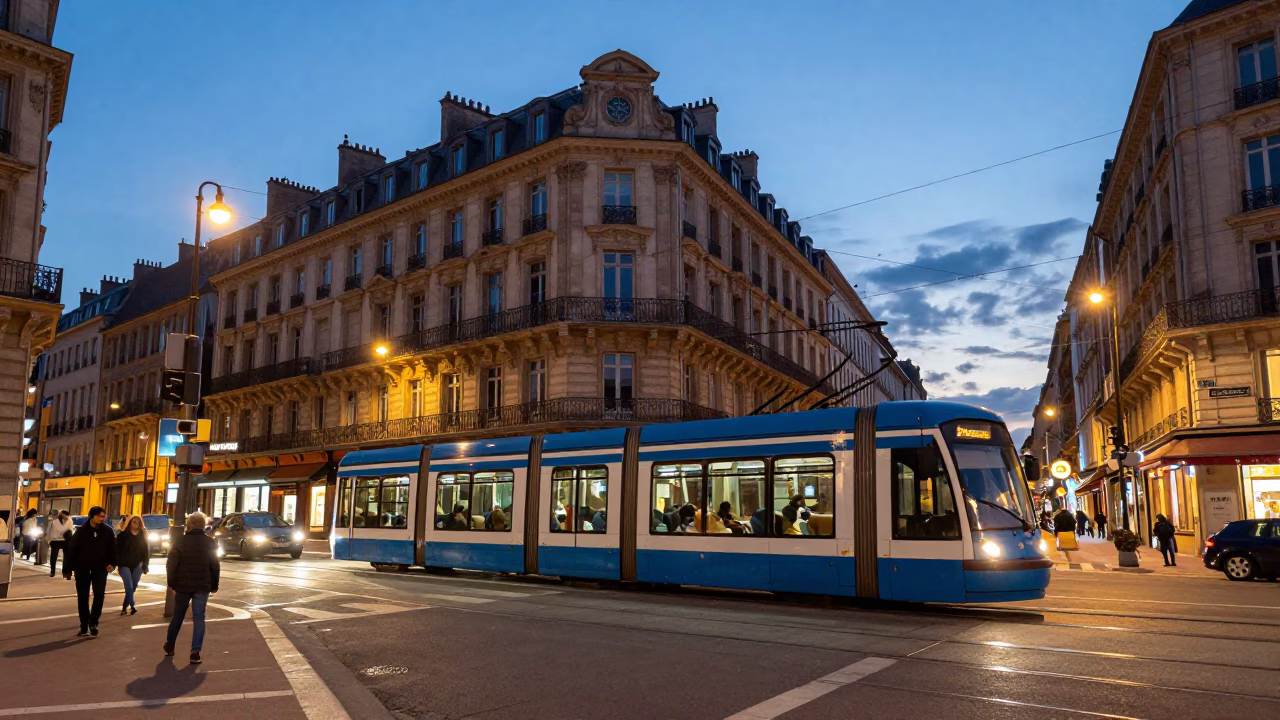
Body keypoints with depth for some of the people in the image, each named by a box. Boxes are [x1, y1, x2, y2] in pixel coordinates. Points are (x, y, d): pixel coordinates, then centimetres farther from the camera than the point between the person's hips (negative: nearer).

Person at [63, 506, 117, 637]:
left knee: (99, 595, -11)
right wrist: (67, 569, -8)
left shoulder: (108, 531, -3)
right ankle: (84, 627, 16)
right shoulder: (81, 531, -6)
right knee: (82, 597, 7)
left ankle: (93, 623, 2)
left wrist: (112, 563, -14)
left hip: (100, 568, 0)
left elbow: (112, 549, 0)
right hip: (82, 569, 0)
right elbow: (71, 550, -6)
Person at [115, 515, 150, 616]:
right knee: (129, 586, -16)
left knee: (133, 587, 5)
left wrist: (145, 565, 3)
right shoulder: (123, 535, 1)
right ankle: (132, 607, -16)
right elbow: (117, 549, -3)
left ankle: (125, 607, 18)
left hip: (137, 565, 3)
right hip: (125, 565, -3)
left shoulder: (143, 536, 8)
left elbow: (146, 551, 9)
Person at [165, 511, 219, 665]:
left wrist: (172, 583, 4)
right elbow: (215, 566, 0)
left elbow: (171, 564, -6)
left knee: (177, 617, 19)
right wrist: (214, 585, 8)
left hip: (182, 585, 1)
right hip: (202, 586, -1)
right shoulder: (210, 543, -1)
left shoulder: (181, 541, -3)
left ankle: (169, 646, 32)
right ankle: (195, 653, -7)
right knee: (198, 618, 1)